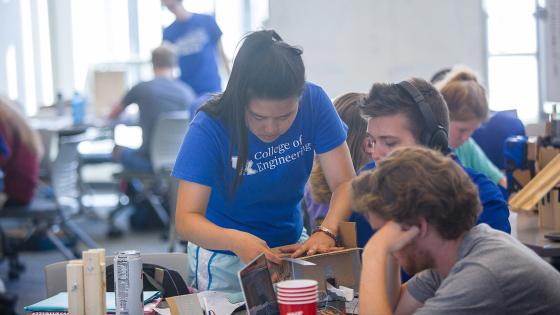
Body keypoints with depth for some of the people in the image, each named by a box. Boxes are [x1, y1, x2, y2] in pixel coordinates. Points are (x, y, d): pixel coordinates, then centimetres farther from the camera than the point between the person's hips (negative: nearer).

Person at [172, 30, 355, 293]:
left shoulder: (313, 102, -14)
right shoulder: (209, 128, -22)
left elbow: (345, 183, -13)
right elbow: (186, 219, -25)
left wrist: (326, 232, -33)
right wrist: (236, 241, -45)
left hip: (292, 246, 2)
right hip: (223, 257, -2)